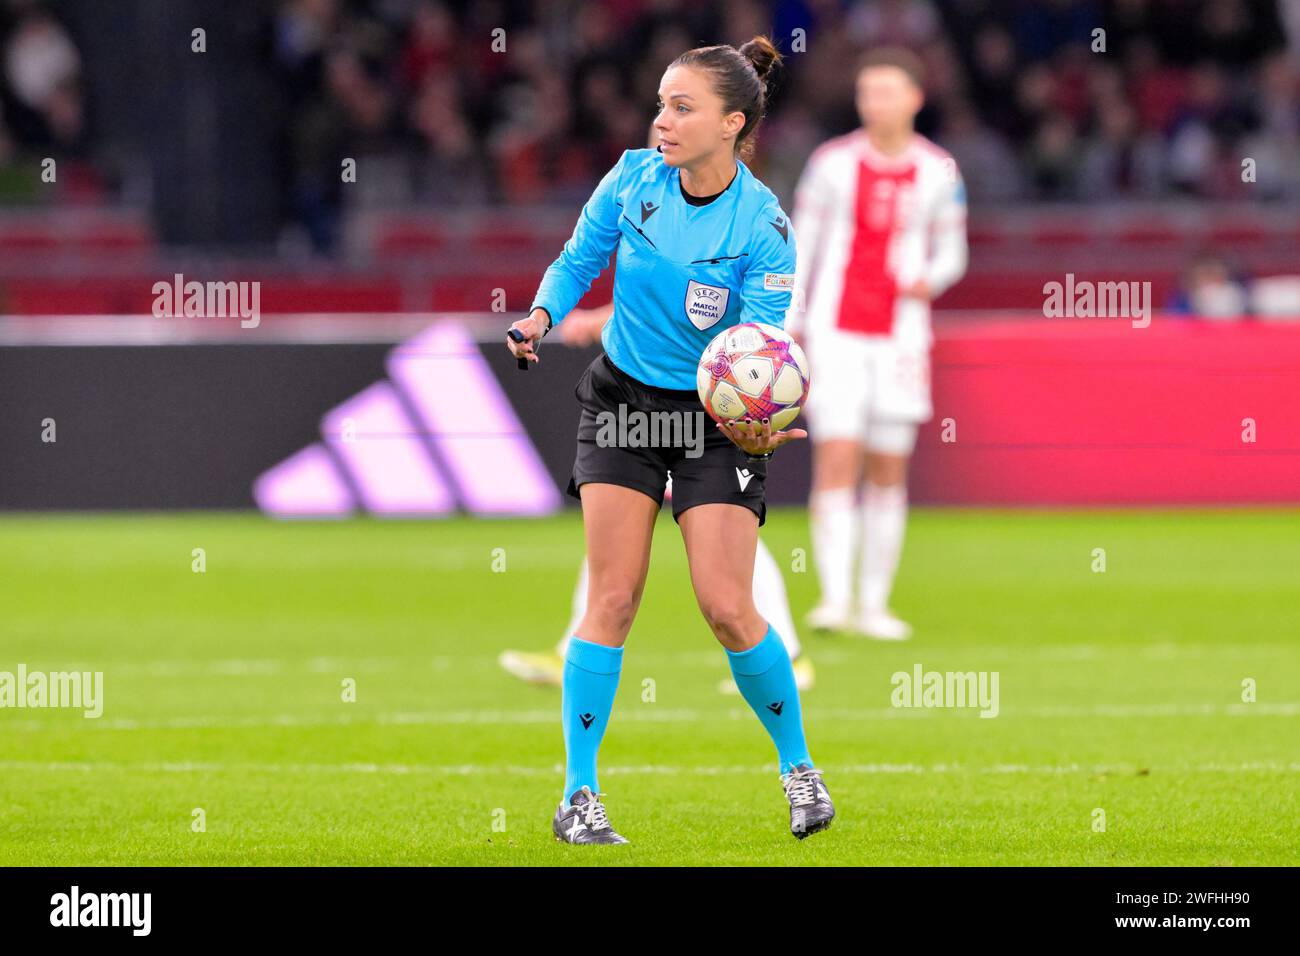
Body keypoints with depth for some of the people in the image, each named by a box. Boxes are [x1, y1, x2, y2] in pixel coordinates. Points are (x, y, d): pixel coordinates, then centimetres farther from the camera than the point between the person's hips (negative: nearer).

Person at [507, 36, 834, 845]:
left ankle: (798, 767, 12)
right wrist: (542, 315, -12)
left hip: (717, 420, -2)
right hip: (622, 402, 3)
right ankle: (580, 794, -2)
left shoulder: (763, 226, -18)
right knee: (612, 597, -6)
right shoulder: (634, 179, -8)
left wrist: (762, 418, -40)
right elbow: (577, 261, 7)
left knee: (727, 606, -10)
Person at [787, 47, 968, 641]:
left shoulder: (939, 173, 4)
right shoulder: (832, 162, 1)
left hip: (900, 337, 2)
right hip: (834, 333, -2)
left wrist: (931, 280, -12)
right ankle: (835, 598, -18)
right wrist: (786, 326, 0)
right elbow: (800, 247, 6)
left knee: (888, 475, 4)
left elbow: (952, 255, 11)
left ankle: (874, 605, 12)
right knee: (837, 462, -13)